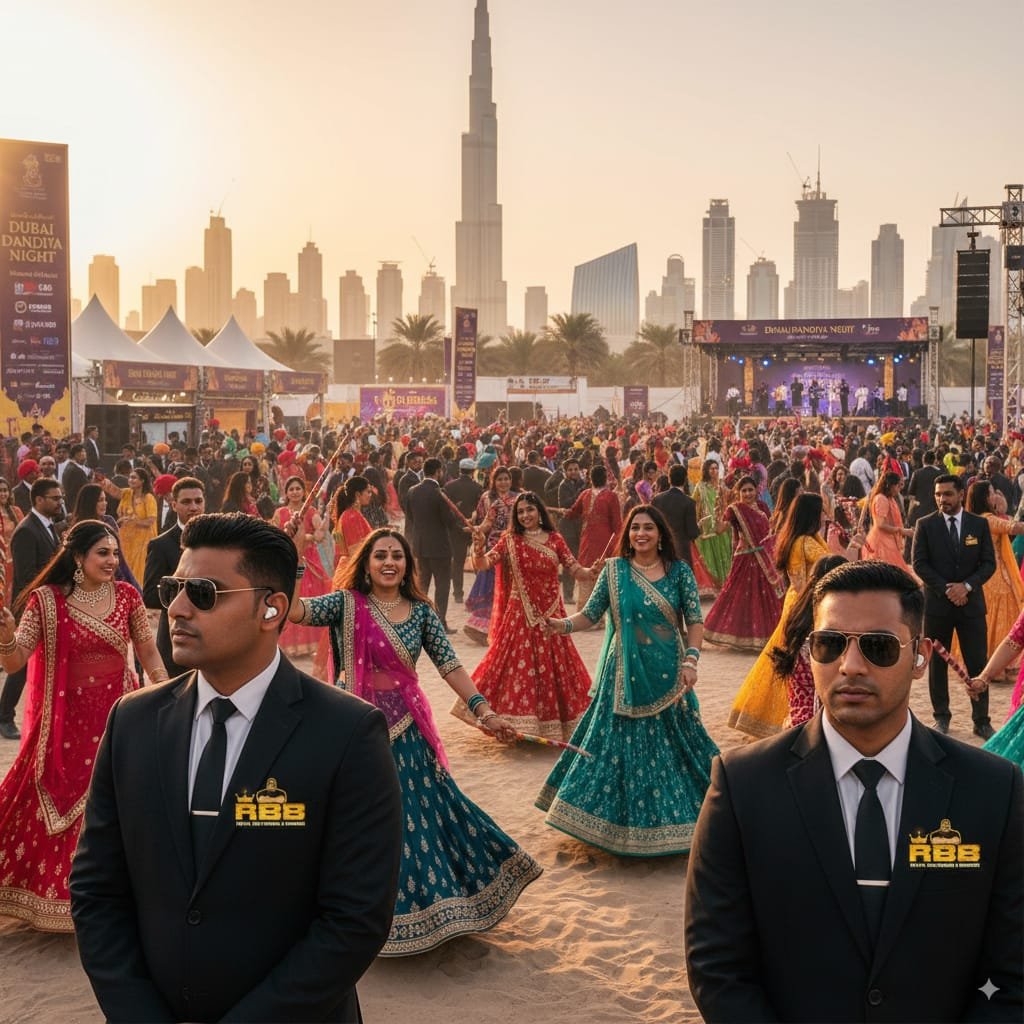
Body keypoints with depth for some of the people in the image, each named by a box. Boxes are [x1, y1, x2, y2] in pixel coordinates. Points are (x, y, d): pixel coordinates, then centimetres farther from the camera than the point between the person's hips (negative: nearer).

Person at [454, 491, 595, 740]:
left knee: (553, 666, 8)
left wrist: (593, 572, -19)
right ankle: (518, 722, 8)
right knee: (519, 665, -3)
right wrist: (479, 547, -33)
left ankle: (551, 723, 21)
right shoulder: (510, 540, -1)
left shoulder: (554, 540, 3)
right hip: (521, 615, -2)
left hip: (551, 614, 2)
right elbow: (482, 564, -12)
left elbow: (576, 571, 2)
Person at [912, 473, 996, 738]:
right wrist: (945, 589, -13)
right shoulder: (925, 525, -1)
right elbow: (920, 564, -5)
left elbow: (989, 563, 1)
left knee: (977, 663, 1)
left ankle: (981, 721, 8)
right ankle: (941, 717, 18)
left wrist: (967, 586, -14)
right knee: (937, 663, 7)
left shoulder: (979, 524, 3)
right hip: (937, 603, 0)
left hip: (971, 602, 1)